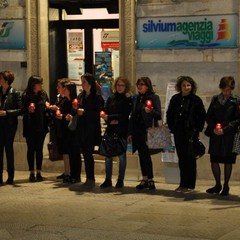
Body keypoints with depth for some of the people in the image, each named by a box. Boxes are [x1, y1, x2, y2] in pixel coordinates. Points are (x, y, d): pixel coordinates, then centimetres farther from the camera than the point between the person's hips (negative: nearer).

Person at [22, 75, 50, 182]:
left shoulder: (43, 94, 6)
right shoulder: (26, 96, -6)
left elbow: (47, 108, 16)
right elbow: (23, 111, -5)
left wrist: (48, 106, -6)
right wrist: (29, 110, -24)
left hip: (41, 126, 3)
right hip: (30, 127, -3)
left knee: (39, 149, 6)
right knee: (31, 149, 3)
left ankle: (39, 173, 11)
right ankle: (31, 173, 8)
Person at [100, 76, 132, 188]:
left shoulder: (128, 100, 0)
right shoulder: (111, 98, 11)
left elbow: (125, 116, -9)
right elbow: (105, 113, 7)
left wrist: (109, 117, -13)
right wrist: (110, 121, -12)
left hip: (122, 132, -3)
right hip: (110, 130, 3)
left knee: (122, 155, 2)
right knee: (108, 155, 2)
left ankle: (120, 180, 10)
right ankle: (108, 180, 10)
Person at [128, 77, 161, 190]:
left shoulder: (154, 98, -4)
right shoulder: (136, 99, 14)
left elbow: (159, 115, -7)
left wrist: (150, 111, -28)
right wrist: (130, 133, 14)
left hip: (148, 131, -6)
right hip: (137, 131, 6)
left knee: (146, 155, -8)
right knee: (141, 155, 8)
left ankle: (150, 180, -2)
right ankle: (144, 179, 13)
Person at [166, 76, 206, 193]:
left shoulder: (196, 100, -4)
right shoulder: (175, 99, 7)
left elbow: (202, 116, -2)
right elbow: (169, 114, 15)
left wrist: (197, 129, -6)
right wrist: (172, 127, 8)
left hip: (191, 133, -4)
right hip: (178, 133, 4)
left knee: (190, 158, 0)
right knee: (181, 158, 9)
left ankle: (190, 185, 6)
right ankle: (183, 184, 16)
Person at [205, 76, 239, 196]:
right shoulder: (215, 99, 8)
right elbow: (208, 116, 8)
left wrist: (224, 130, -14)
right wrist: (213, 128, -8)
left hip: (229, 136, -3)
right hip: (215, 136, 3)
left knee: (228, 162, 5)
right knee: (214, 160, 5)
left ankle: (226, 186, 18)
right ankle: (218, 185, 21)